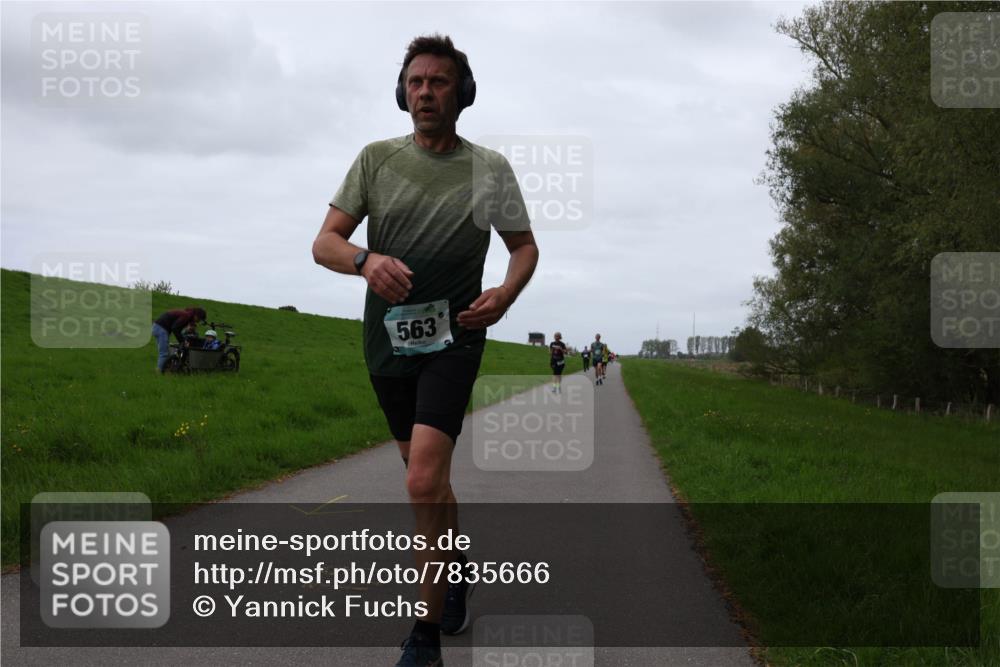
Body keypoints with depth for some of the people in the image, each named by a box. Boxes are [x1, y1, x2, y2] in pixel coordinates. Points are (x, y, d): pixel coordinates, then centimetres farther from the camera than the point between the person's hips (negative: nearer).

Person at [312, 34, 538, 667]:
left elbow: (525, 245, 9)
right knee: (427, 474, 18)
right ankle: (459, 567, 45)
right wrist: (367, 259, -25)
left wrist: (505, 293, -13)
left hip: (452, 336, -3)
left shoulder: (489, 167, 0)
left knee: (424, 483, -18)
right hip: (388, 336, 4)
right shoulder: (377, 159, 3)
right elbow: (325, 242, -1)